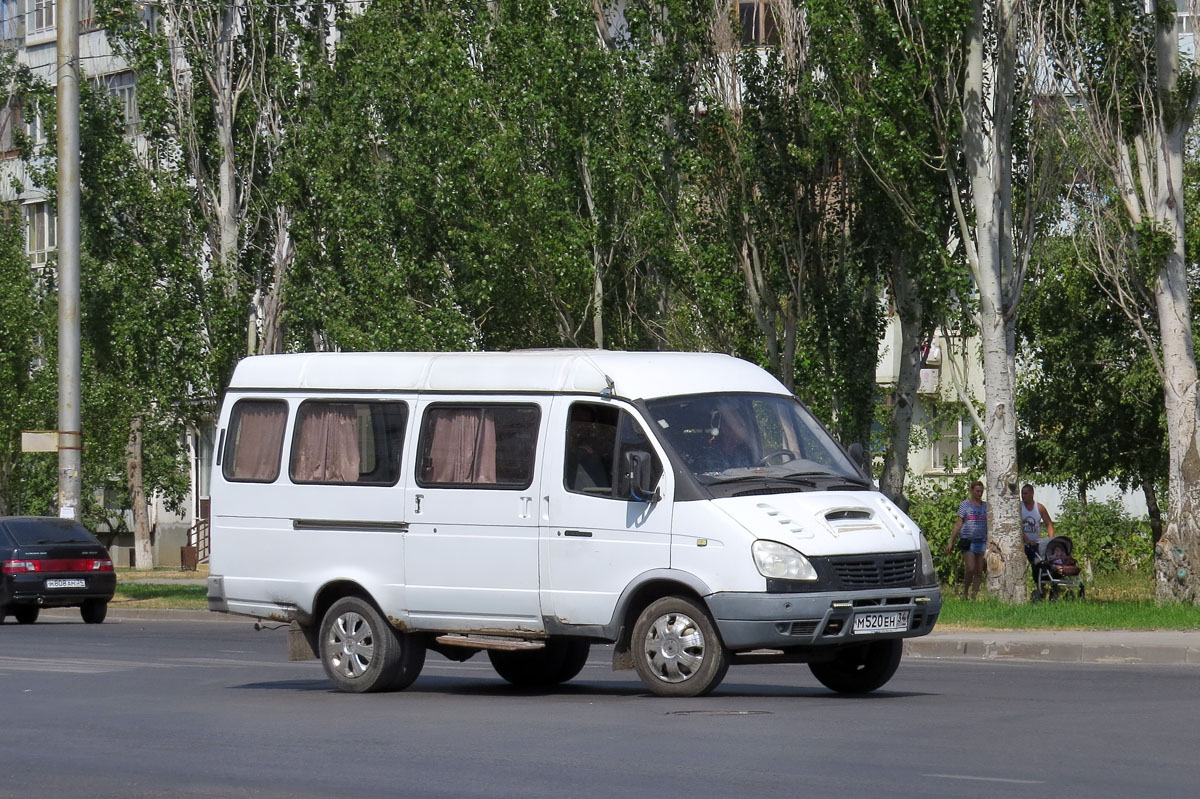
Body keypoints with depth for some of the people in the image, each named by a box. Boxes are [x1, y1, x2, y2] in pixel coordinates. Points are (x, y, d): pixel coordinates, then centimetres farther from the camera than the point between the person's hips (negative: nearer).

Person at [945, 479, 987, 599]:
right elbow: (959, 524, 0)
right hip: (968, 540, -5)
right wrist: (951, 541, -4)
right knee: (971, 569, -16)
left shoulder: (985, 506, 13)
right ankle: (965, 593, 1)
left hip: (981, 540, 5)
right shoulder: (965, 504, 1)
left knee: (979, 572, 1)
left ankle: (974, 596, 6)